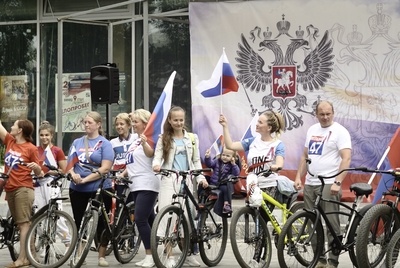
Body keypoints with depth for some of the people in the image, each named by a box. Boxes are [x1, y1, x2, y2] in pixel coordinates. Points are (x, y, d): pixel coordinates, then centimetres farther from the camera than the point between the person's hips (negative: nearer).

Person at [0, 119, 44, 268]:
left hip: (23, 189, -7)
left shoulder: (31, 148, -5)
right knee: (20, 224, 7)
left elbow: (38, 173, 1)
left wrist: (36, 167, -22)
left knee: (23, 223, -9)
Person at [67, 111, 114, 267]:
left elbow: (105, 168, -13)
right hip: (77, 189, 4)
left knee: (101, 222, 3)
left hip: (100, 188, -4)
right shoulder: (77, 143, 9)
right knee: (79, 222, 8)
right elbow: (70, 164, 8)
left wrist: (85, 179, -21)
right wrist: (73, 174, -15)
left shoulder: (104, 144, -4)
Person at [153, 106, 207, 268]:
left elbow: (196, 161, 14)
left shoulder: (192, 139, 13)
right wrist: (156, 165, -24)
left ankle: (188, 255, 15)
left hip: (187, 181, 2)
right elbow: (157, 157, -1)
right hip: (169, 180, -2)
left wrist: (201, 177, 1)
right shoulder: (164, 139, 8)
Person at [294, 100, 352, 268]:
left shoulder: (339, 131, -6)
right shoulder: (312, 130, 15)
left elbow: (346, 158, -15)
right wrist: (298, 177, 11)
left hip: (328, 185, -7)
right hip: (310, 184, 7)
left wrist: (337, 182, -24)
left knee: (332, 224, -5)